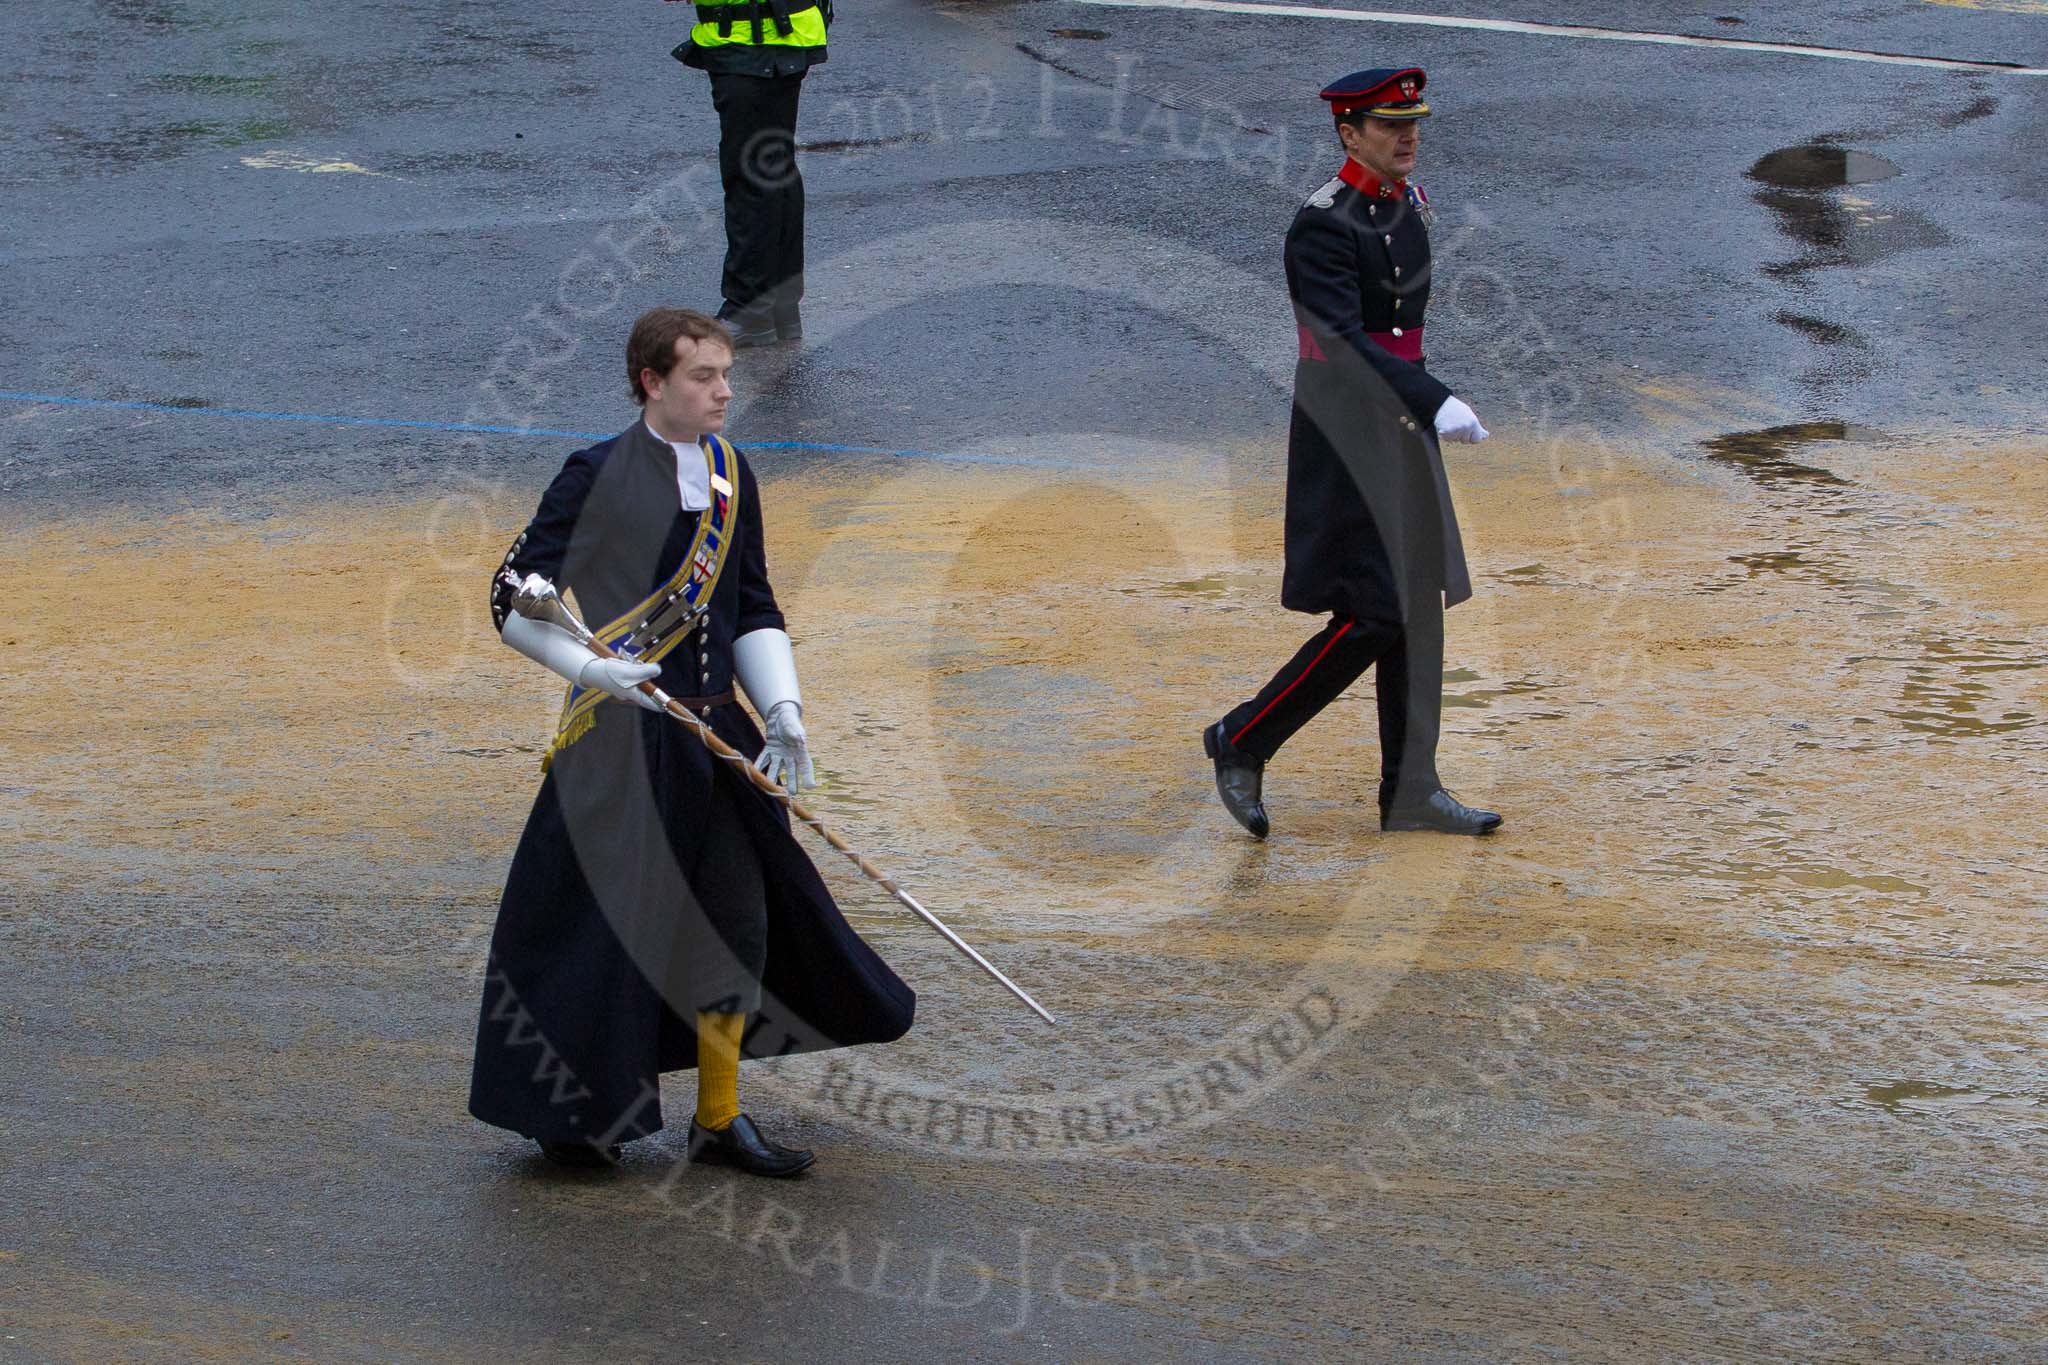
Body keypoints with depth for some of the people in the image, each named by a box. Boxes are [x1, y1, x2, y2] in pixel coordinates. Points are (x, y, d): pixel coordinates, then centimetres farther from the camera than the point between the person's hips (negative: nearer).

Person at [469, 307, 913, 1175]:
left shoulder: (729, 475, 9)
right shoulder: (600, 478, -11)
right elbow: (515, 597, -9)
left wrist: (782, 710, 5)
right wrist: (590, 668, -22)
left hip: (714, 732, 7)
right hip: (621, 737, -6)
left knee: (737, 918, 9)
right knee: (604, 924, -1)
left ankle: (719, 1119, 22)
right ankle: (565, 1114, 17)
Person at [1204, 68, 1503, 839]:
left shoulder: (1410, 205, 9)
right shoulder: (1322, 227, -18)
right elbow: (1346, 340, -28)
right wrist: (1436, 403, -38)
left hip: (1403, 430, 9)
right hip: (1348, 438, -9)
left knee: (1419, 608, 9)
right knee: (1372, 617, -10)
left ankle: (1410, 791, 15)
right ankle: (1241, 744, 5)